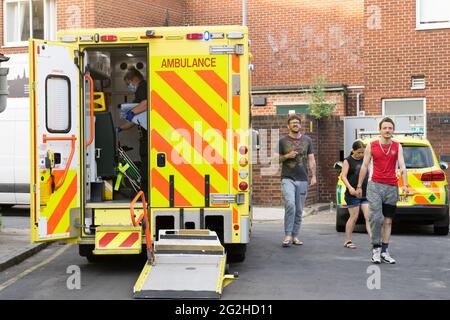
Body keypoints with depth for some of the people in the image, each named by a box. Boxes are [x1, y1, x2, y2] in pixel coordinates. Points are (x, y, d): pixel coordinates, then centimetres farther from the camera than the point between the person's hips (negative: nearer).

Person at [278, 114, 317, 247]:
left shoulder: (307, 140, 12)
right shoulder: (283, 141, 6)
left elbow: (311, 159, 11)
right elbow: (277, 159, 9)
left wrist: (313, 176, 2)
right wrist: (287, 156, -9)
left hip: (302, 180, 3)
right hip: (287, 179, -3)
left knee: (299, 210, 6)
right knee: (290, 204, -21)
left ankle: (295, 236, 16)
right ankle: (288, 235, -15)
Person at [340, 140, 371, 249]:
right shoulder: (348, 161, -2)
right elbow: (343, 176, -10)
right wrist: (350, 187, -24)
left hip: (366, 194, 4)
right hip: (353, 194, -4)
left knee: (368, 216, -4)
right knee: (354, 217, -1)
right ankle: (348, 241, 11)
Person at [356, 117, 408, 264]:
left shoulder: (398, 147, 7)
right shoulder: (372, 146, 3)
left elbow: (402, 166, -1)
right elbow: (364, 167, 7)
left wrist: (405, 184, -14)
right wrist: (359, 186, 6)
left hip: (392, 187, 2)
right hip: (375, 185, -2)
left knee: (388, 221, 7)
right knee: (376, 217, -14)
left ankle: (384, 252, 13)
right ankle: (376, 248, -1)